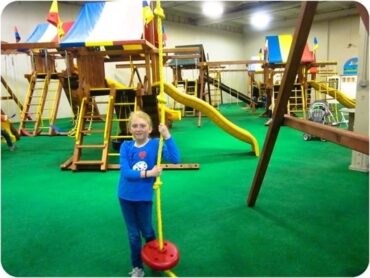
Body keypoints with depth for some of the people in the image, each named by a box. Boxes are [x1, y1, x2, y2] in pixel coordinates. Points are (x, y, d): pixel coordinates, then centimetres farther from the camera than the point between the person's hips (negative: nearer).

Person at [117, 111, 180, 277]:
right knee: (133, 234, 15)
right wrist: (148, 173, -28)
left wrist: (167, 136, -36)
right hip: (125, 196, 2)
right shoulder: (126, 146, -8)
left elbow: (175, 159, -28)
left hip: (144, 196, -2)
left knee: (146, 230, 18)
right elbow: (125, 172, -18)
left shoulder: (155, 144, -13)